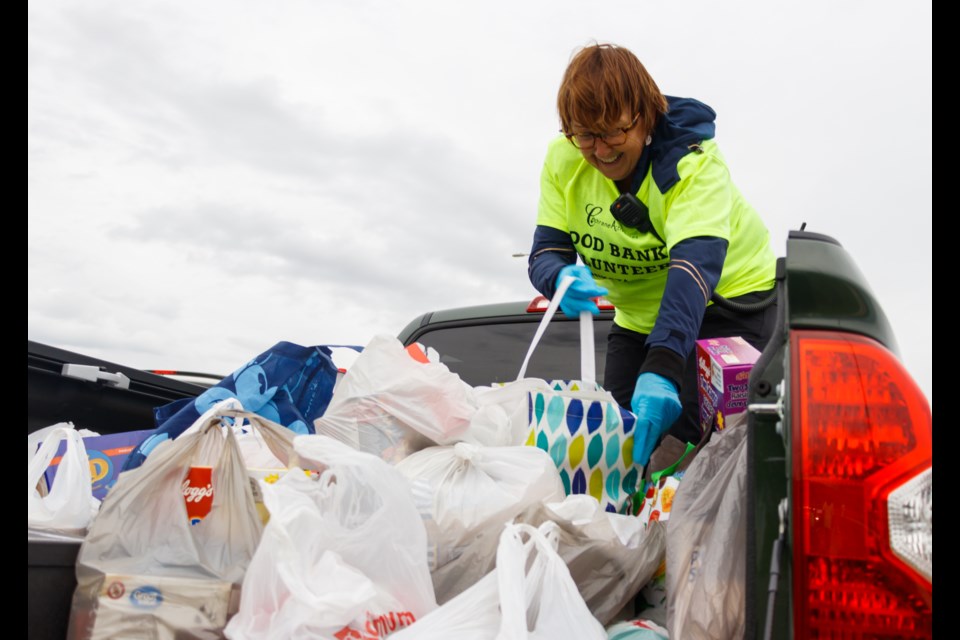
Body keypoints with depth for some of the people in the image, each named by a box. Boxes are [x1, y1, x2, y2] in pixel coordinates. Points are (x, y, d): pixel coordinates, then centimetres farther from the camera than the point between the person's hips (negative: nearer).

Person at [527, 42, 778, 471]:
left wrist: (662, 369, -52)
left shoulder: (693, 160, -25)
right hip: (639, 318, 5)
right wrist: (562, 280, -38)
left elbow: (695, 263, -39)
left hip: (730, 301, -5)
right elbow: (546, 250, -11)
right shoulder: (563, 160, -10)